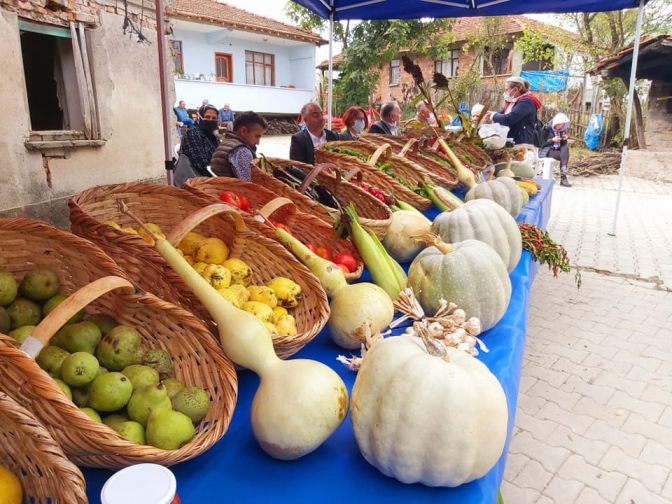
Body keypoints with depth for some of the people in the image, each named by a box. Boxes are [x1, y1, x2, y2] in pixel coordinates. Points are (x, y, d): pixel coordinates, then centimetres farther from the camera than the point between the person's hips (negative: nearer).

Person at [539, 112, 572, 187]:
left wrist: (565, 139, -10)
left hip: (557, 149, 5)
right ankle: (563, 178, -26)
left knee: (566, 148, -29)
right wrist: (552, 140, -21)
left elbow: (563, 144, 11)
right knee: (563, 156, -28)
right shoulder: (546, 128, -8)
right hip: (546, 150, -5)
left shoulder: (562, 130, 8)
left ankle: (563, 169, -36)